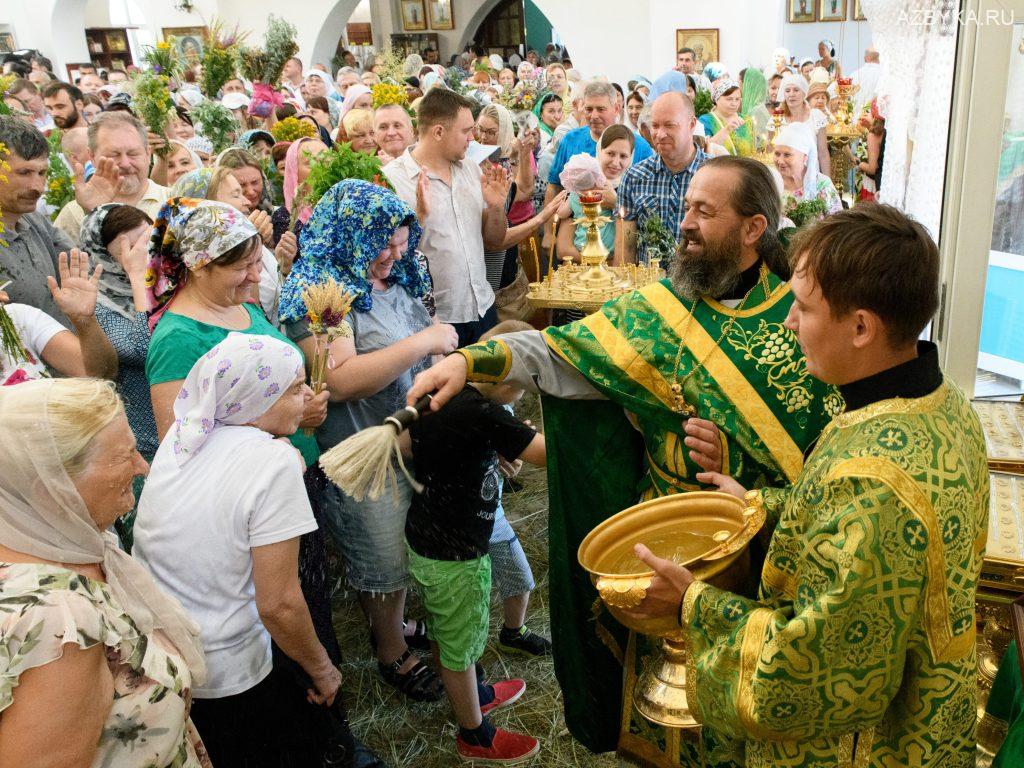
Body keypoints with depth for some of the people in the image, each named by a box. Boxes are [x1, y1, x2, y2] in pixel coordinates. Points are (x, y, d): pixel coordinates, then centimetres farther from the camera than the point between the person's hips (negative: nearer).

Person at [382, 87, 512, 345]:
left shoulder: (472, 171, 9)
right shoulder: (391, 179, -11)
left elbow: (494, 243, 14)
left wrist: (496, 207, -4)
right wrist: (420, 215, -25)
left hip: (484, 309, 6)